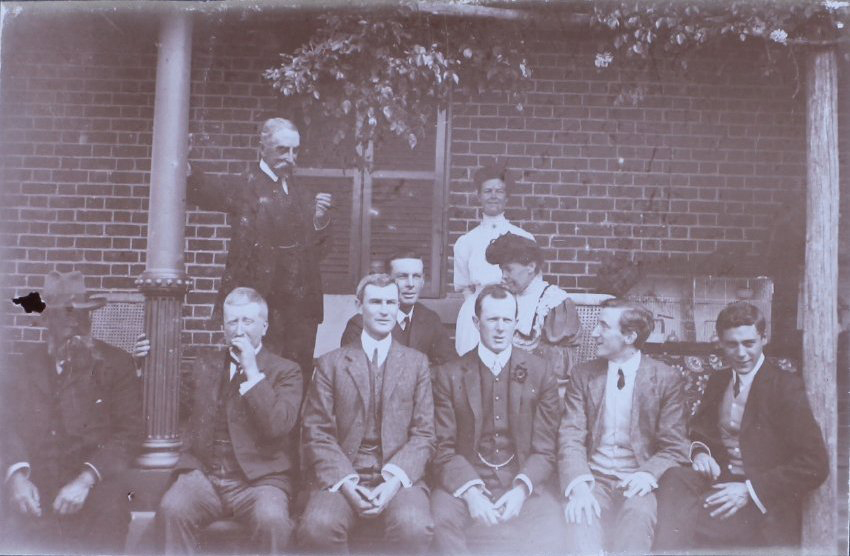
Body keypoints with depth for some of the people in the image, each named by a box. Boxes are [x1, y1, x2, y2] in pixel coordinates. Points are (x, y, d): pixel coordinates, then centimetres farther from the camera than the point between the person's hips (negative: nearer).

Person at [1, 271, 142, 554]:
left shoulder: (115, 363, 5)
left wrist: (85, 480, -17)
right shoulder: (30, 361, 16)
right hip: (34, 480, 2)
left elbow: (128, 432, -3)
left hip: (94, 476, -2)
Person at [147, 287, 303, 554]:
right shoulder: (206, 362, 20)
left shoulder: (285, 371, 6)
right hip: (203, 473, 3)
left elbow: (278, 425, -9)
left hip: (259, 478, -3)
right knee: (171, 510, -28)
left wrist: (252, 371, -9)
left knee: (272, 520, -32)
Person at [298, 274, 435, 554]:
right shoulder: (331, 363, 12)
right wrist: (344, 480, -12)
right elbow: (316, 433, 4)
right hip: (341, 476, 0)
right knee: (317, 527, -31)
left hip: (398, 475, 0)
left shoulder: (417, 363, 14)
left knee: (415, 528, -33)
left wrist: (395, 479, -11)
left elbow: (423, 434, 6)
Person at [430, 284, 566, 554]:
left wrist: (521, 489, -15)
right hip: (464, 481, 0)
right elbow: (444, 449, 0)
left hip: (522, 484, 0)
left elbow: (545, 450, 3)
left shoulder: (540, 373, 6)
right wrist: (470, 492, -17)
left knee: (552, 529, -29)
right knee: (441, 519, -31)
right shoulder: (449, 375, 5)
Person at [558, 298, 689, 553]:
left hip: (637, 483, -1)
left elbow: (674, 449, 2)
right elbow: (571, 439, 0)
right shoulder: (582, 375, 10)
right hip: (594, 478, 1)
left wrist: (648, 475, -19)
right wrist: (578, 485, -18)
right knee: (581, 513, -32)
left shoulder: (667, 379, 4)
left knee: (638, 515, -33)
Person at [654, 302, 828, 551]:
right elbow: (699, 430, 26)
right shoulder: (717, 381, 15)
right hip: (719, 482, 6)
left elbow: (815, 465, -10)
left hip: (764, 507, -5)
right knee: (674, 478, -30)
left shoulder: (787, 386, -4)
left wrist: (749, 490, -17)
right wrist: (700, 452, 0)